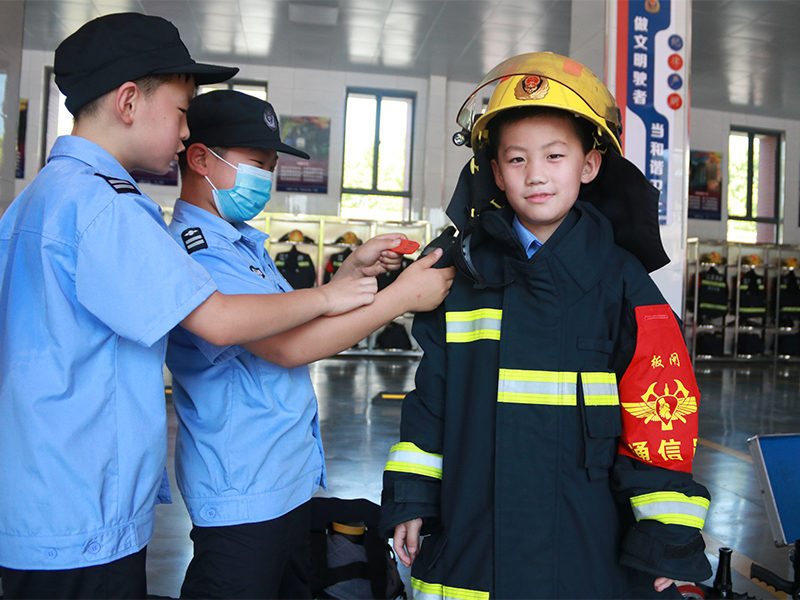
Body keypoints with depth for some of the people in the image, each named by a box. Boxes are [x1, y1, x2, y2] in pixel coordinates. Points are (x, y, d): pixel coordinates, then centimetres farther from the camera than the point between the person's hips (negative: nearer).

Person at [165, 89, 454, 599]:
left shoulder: (243, 243, 14)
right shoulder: (195, 251, -19)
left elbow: (299, 322, 19)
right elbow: (289, 346, -26)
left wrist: (352, 271, 7)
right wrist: (403, 295, -21)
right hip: (243, 498, -10)